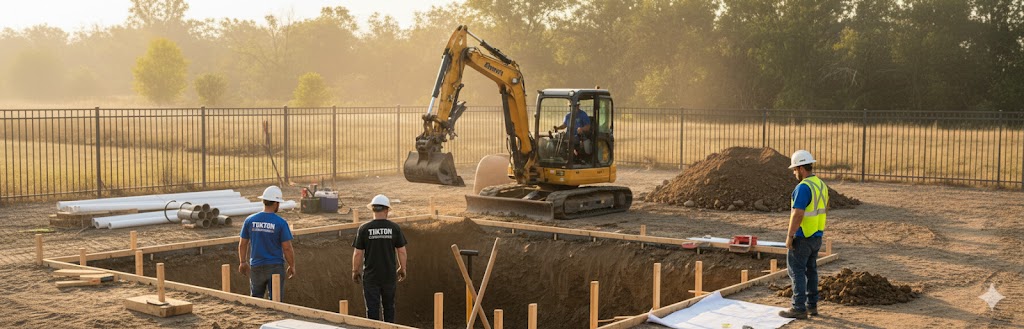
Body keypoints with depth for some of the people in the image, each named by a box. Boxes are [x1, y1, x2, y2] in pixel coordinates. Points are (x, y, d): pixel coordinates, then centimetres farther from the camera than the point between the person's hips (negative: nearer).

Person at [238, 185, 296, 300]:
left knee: (256, 298, 16)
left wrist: (243, 262, 17)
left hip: (256, 266, 3)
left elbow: (242, 244, 4)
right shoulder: (281, 223, -11)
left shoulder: (250, 220, -2)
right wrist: (292, 266, 2)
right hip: (276, 267, -3)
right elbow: (287, 248, -10)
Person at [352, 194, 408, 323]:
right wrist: (402, 268, 13)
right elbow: (401, 251, -1)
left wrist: (355, 271, 7)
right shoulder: (395, 228, -6)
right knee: (389, 307, 17)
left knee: (372, 308, 6)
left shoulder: (364, 229, -9)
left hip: (370, 276, -1)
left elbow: (358, 253, -6)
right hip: (390, 275, 2)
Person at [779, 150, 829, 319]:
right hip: (817, 236, 9)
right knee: (810, 270, 16)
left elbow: (797, 214, -25)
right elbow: (825, 208, 21)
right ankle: (812, 305, 21)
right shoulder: (821, 185, 9)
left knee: (796, 271, -3)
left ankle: (799, 308, -3)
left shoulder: (803, 187, -22)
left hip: (802, 237, -9)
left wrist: (789, 236, -19)